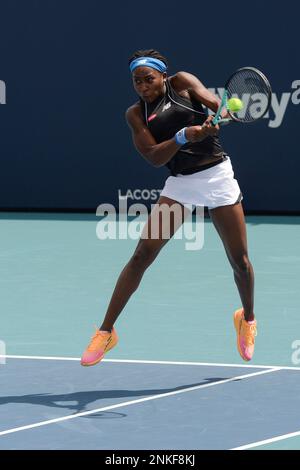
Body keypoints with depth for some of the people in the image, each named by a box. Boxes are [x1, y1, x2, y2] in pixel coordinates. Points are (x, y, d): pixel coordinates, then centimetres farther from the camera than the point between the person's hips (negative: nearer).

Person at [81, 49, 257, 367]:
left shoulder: (182, 83, 1)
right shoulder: (136, 114, 2)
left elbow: (218, 106, -8)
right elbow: (154, 157, -9)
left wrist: (215, 117, -32)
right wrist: (184, 136, -26)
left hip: (217, 176, 0)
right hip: (180, 184, 1)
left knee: (240, 261, 3)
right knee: (142, 254, -12)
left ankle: (247, 318, 33)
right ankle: (106, 331, -6)